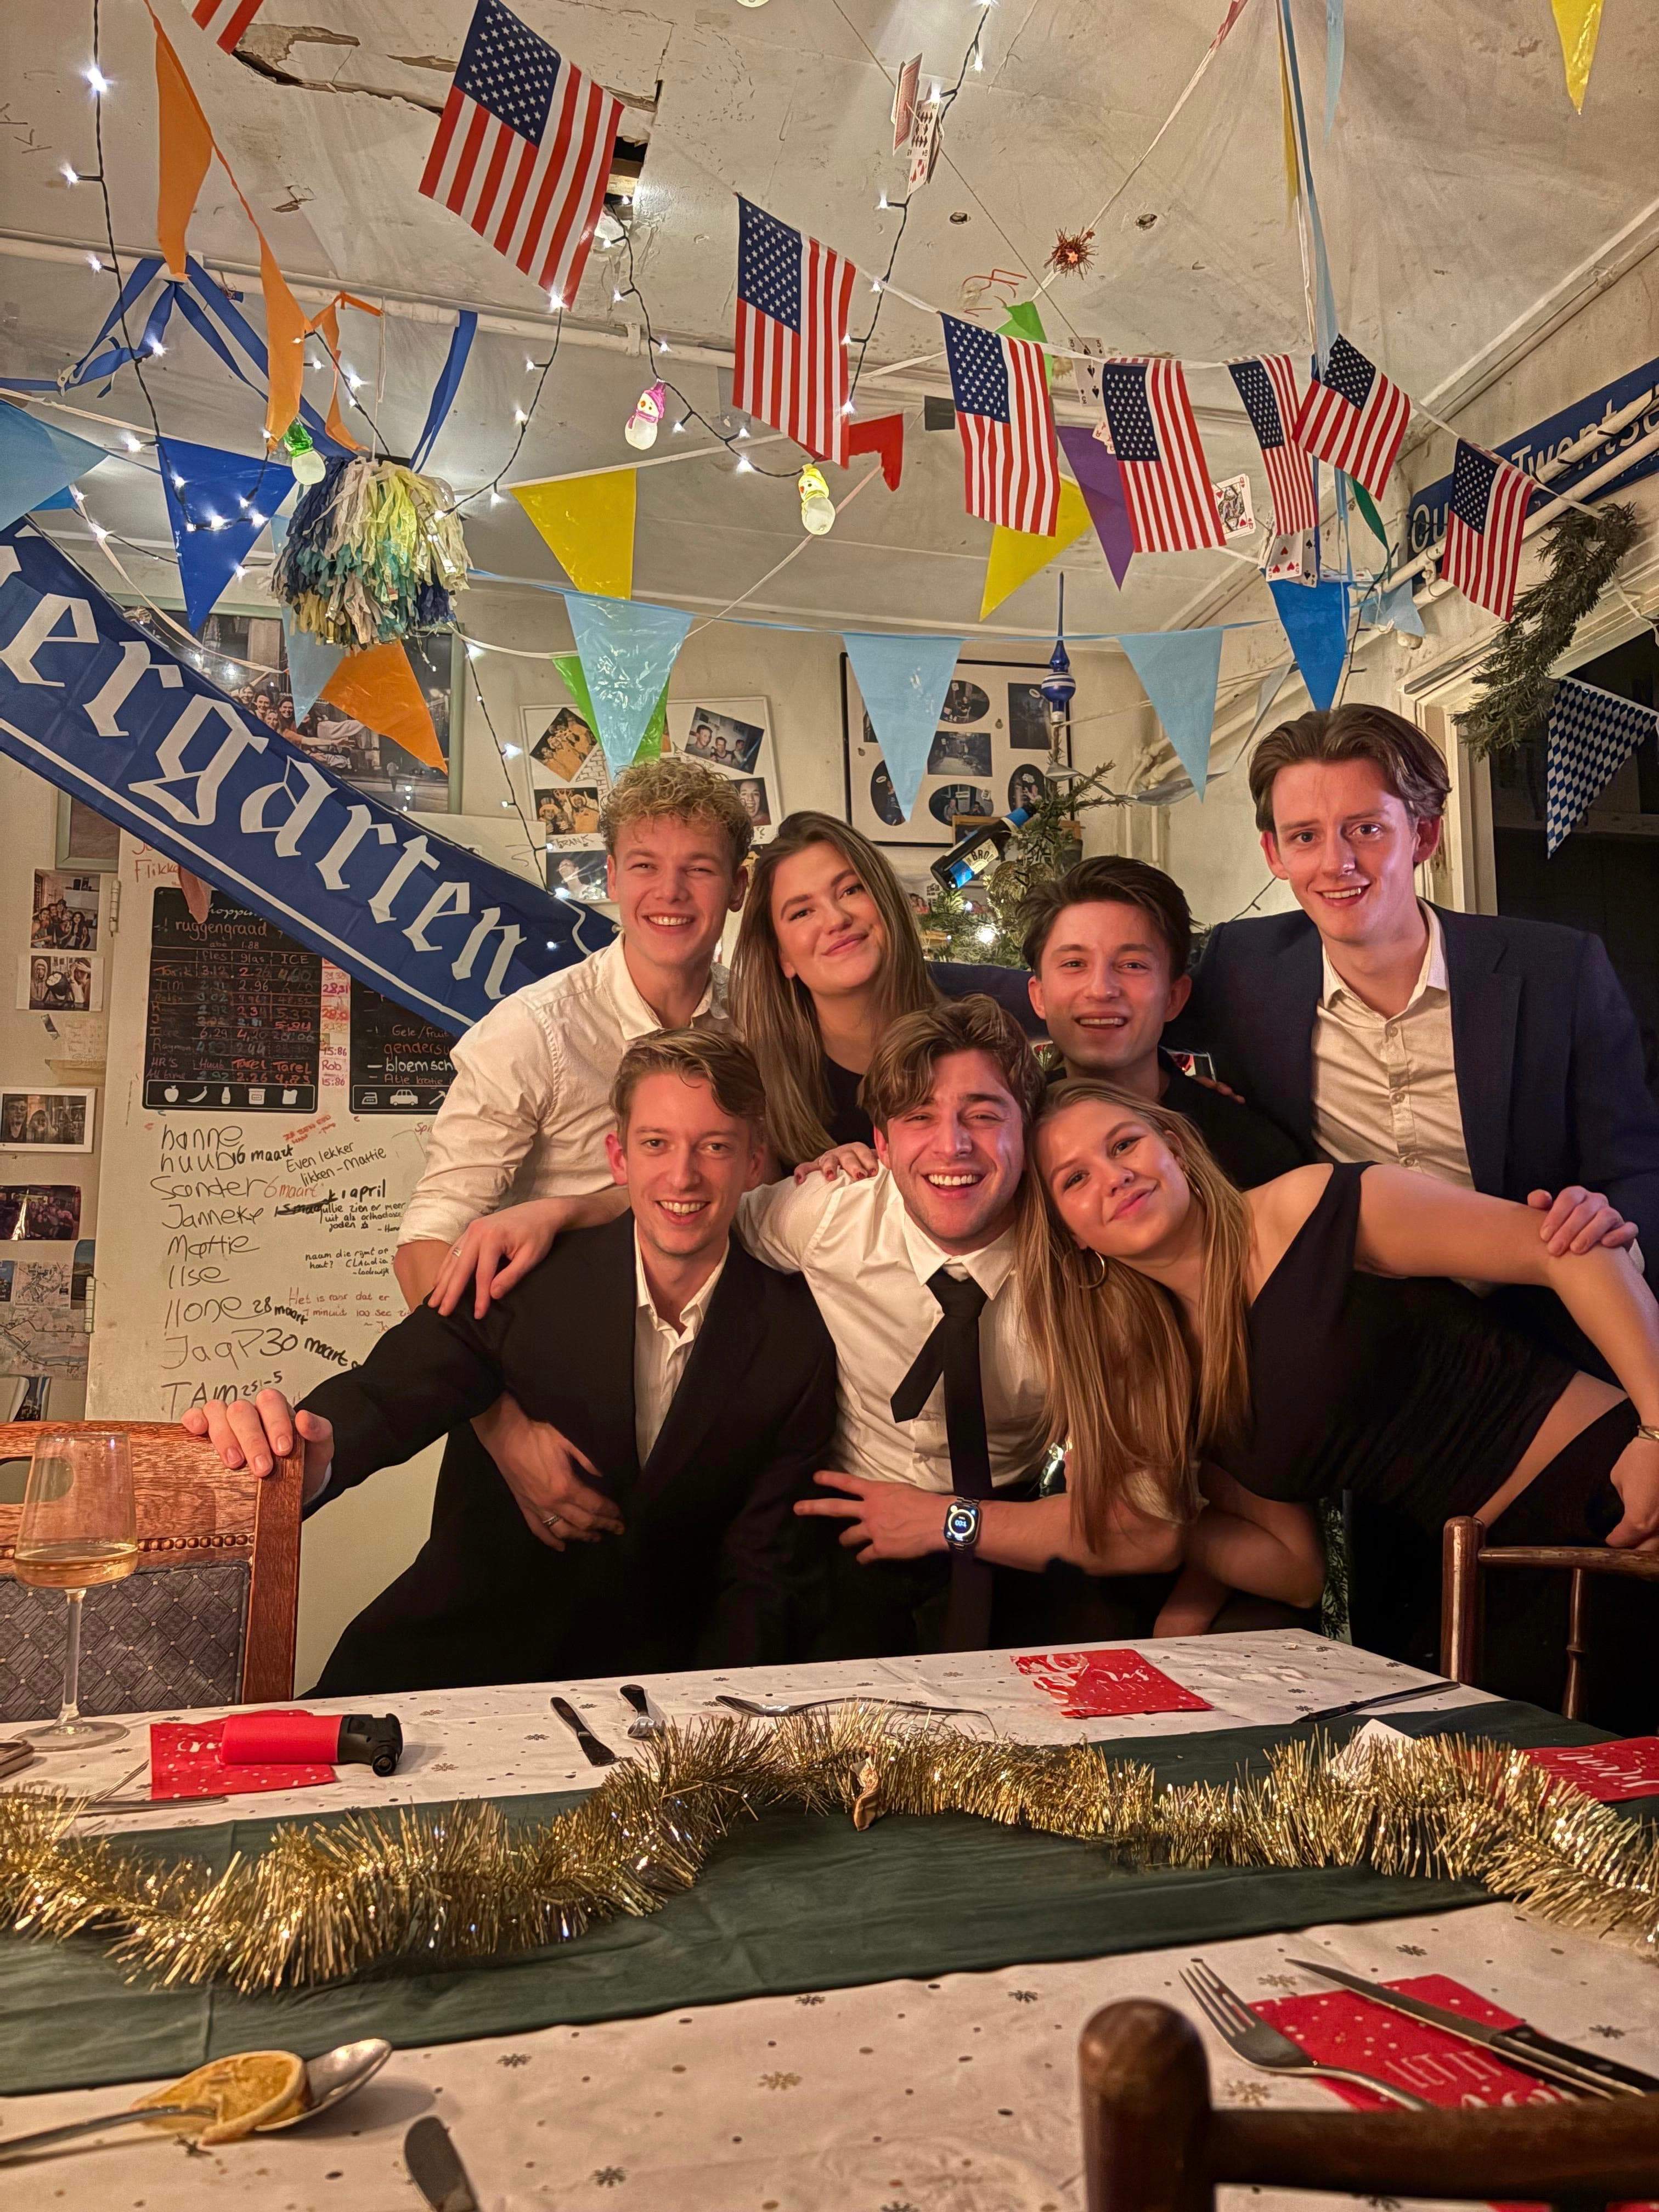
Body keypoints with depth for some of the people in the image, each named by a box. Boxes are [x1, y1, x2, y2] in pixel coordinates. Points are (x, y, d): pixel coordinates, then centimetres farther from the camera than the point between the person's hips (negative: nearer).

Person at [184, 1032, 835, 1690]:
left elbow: (758, 1575, -3)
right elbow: (386, 1399, -19)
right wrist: (304, 1459, -42)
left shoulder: (796, 1340, -6)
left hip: (647, 1683, 0)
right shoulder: (521, 1280, -7)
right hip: (457, 1656, 0)